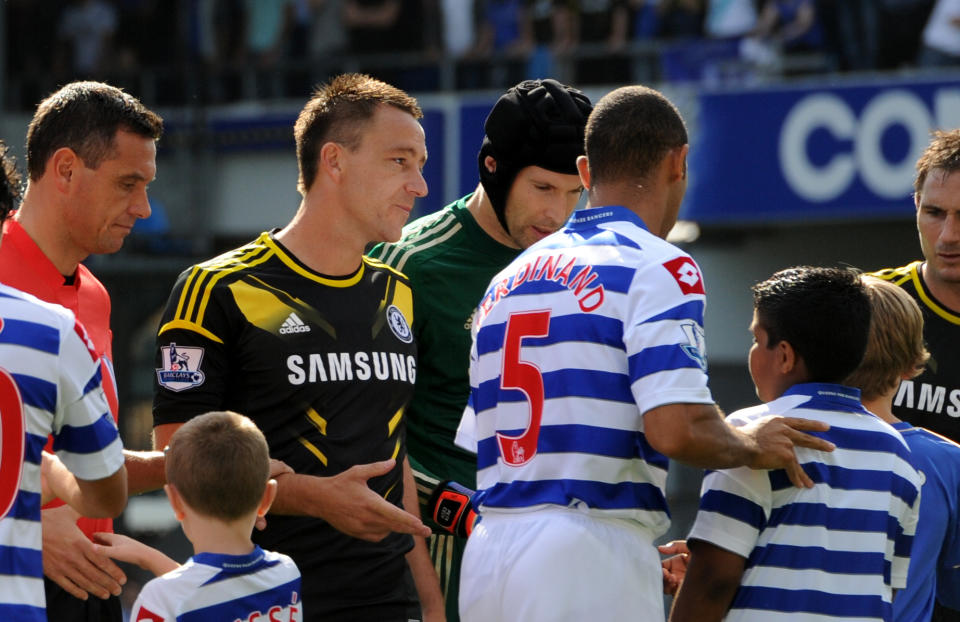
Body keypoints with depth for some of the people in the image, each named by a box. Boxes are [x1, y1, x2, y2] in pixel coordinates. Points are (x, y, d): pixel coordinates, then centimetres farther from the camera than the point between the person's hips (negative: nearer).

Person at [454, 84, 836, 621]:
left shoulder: (507, 280, 18)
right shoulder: (659, 267, -4)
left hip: (490, 545, 7)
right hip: (587, 559, -7)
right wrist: (752, 447, 4)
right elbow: (675, 428, -18)